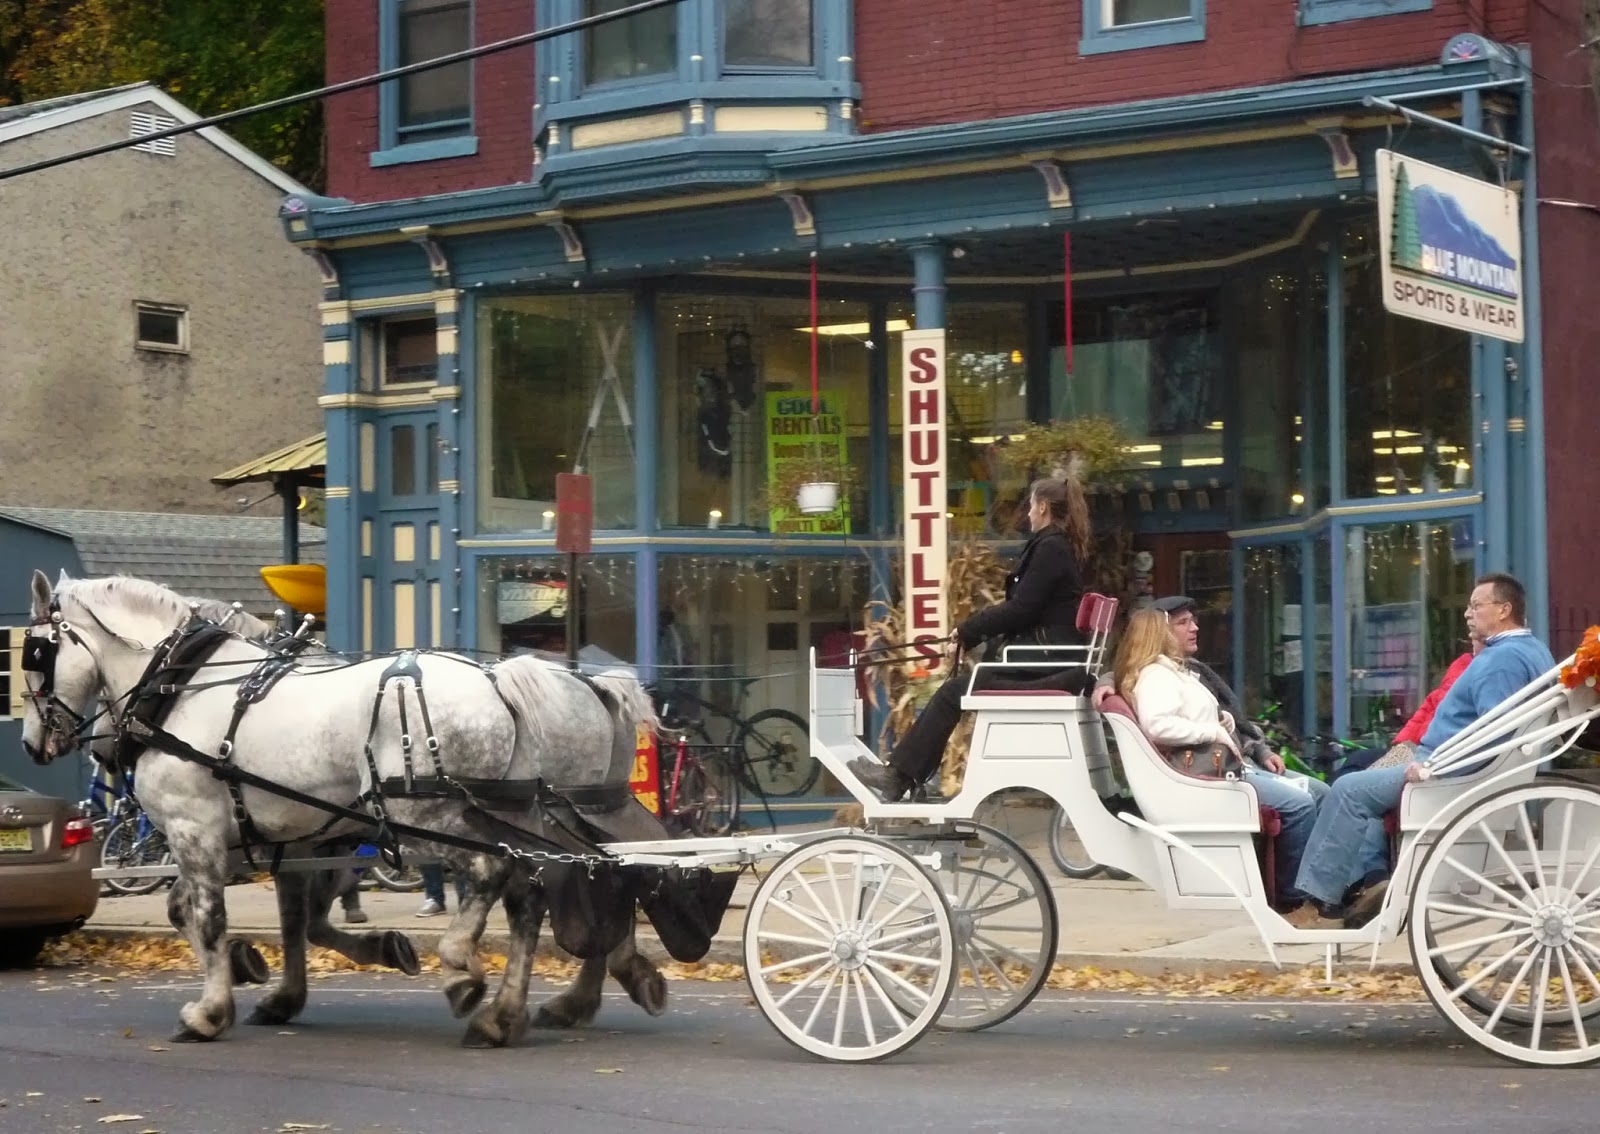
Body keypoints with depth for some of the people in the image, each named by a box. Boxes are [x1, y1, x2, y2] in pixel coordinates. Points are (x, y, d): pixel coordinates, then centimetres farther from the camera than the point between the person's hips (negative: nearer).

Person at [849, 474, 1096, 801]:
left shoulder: (1051, 548, -13)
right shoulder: (1058, 546, 18)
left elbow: (1020, 609, -17)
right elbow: (1022, 607, 19)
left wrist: (966, 631, -6)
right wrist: (970, 634, 12)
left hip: (1046, 669, -9)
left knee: (953, 692, -8)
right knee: (956, 687, 6)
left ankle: (900, 775, -2)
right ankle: (901, 775, 3)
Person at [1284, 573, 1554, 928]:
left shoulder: (1503, 658, -19)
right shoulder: (1533, 650, 15)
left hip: (1456, 770, -12)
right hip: (1462, 765, 12)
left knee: (1349, 790, -14)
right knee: (1366, 774, 26)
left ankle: (1320, 904, -15)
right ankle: (1375, 880, 13)